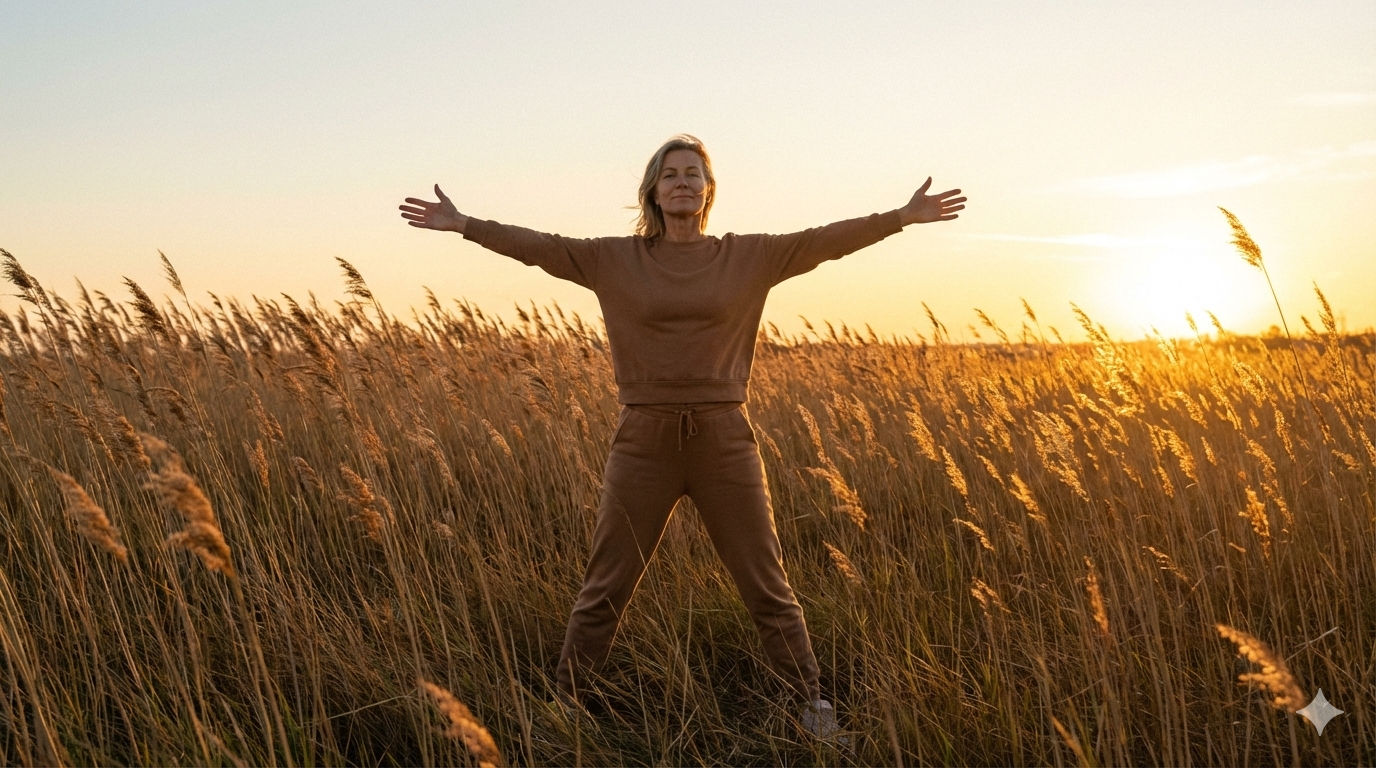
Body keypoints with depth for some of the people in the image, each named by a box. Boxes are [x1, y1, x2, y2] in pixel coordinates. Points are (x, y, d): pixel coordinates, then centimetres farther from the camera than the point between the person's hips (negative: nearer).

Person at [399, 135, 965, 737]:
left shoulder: (749, 257, 4)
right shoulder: (614, 259, 4)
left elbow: (825, 240, -2)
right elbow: (540, 246, 0)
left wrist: (902, 216, -9)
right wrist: (464, 225, -6)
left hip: (724, 439, 0)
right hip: (643, 439, 0)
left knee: (767, 586, 7)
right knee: (604, 589, 7)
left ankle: (813, 708, 21)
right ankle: (562, 706, 22)